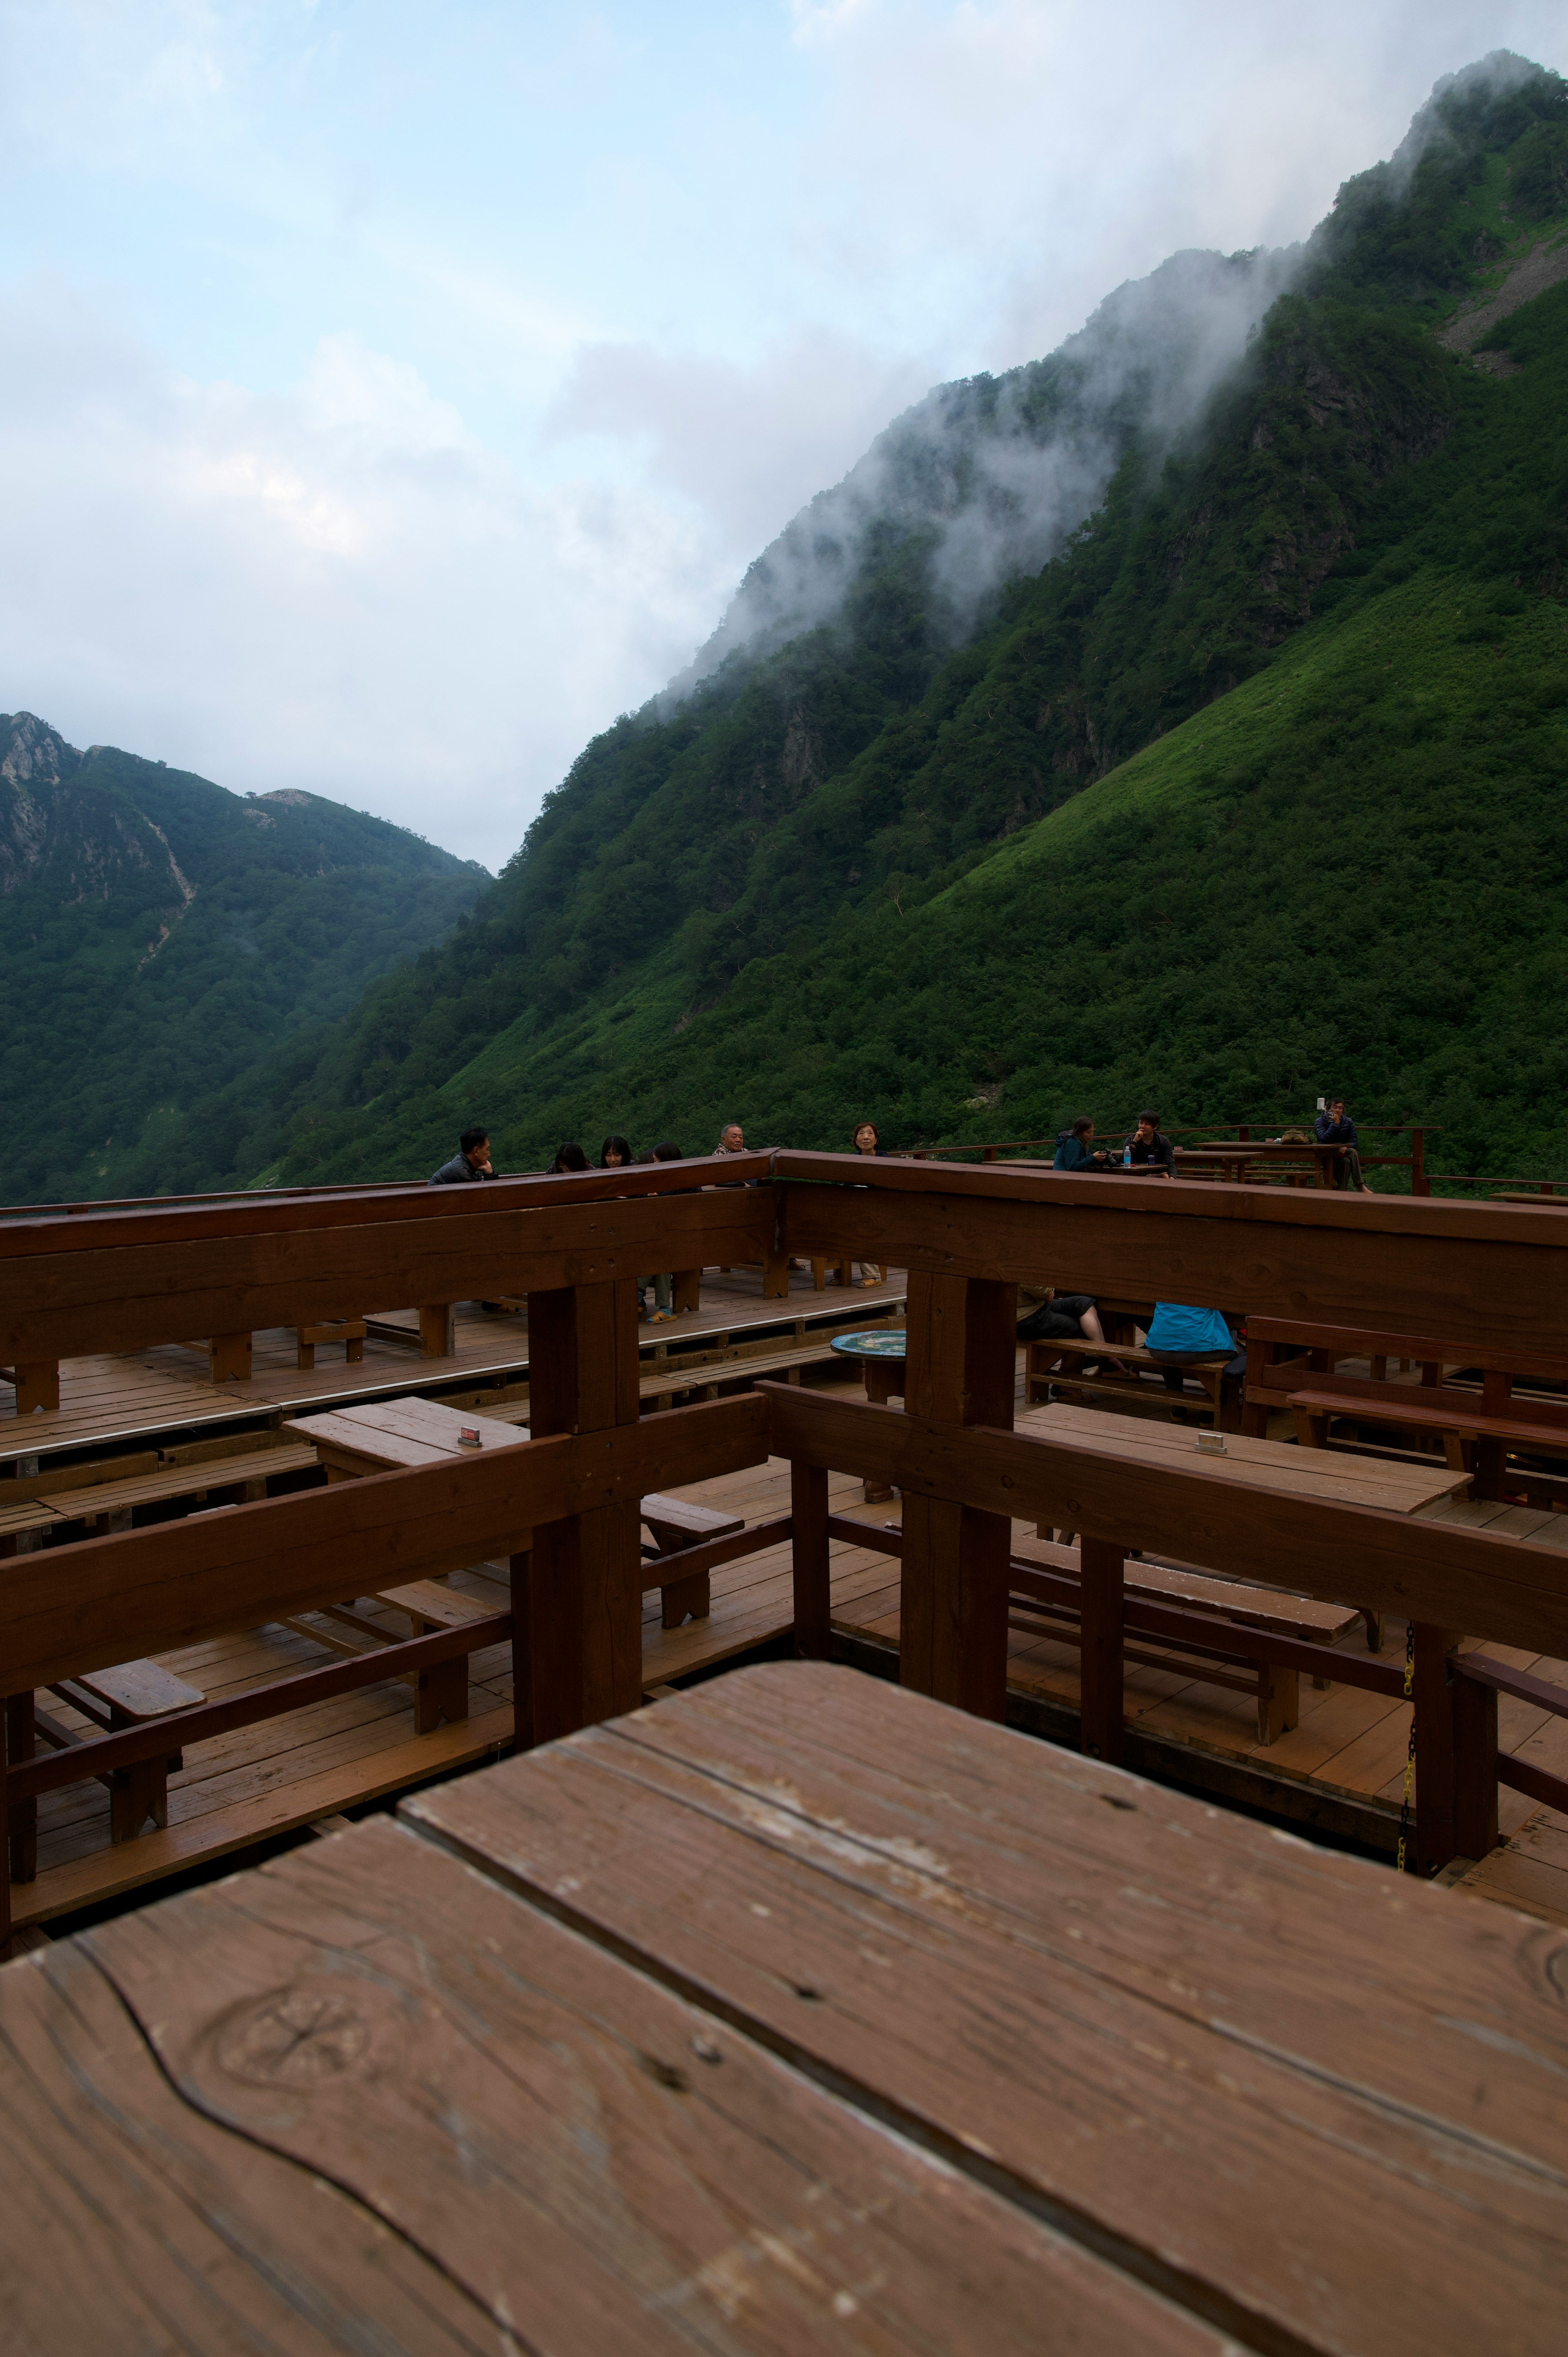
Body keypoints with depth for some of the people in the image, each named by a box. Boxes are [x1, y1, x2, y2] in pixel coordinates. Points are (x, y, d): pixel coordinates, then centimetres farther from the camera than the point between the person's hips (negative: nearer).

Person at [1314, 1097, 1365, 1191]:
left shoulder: (1348, 1122, 8)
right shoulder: (1320, 1122, -3)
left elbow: (1354, 1142, -1)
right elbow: (1324, 1139, -21)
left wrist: (1346, 1147, -23)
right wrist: (1336, 1124, -24)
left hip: (1343, 1153, 4)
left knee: (1347, 1161, -33)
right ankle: (1360, 1188, -32)